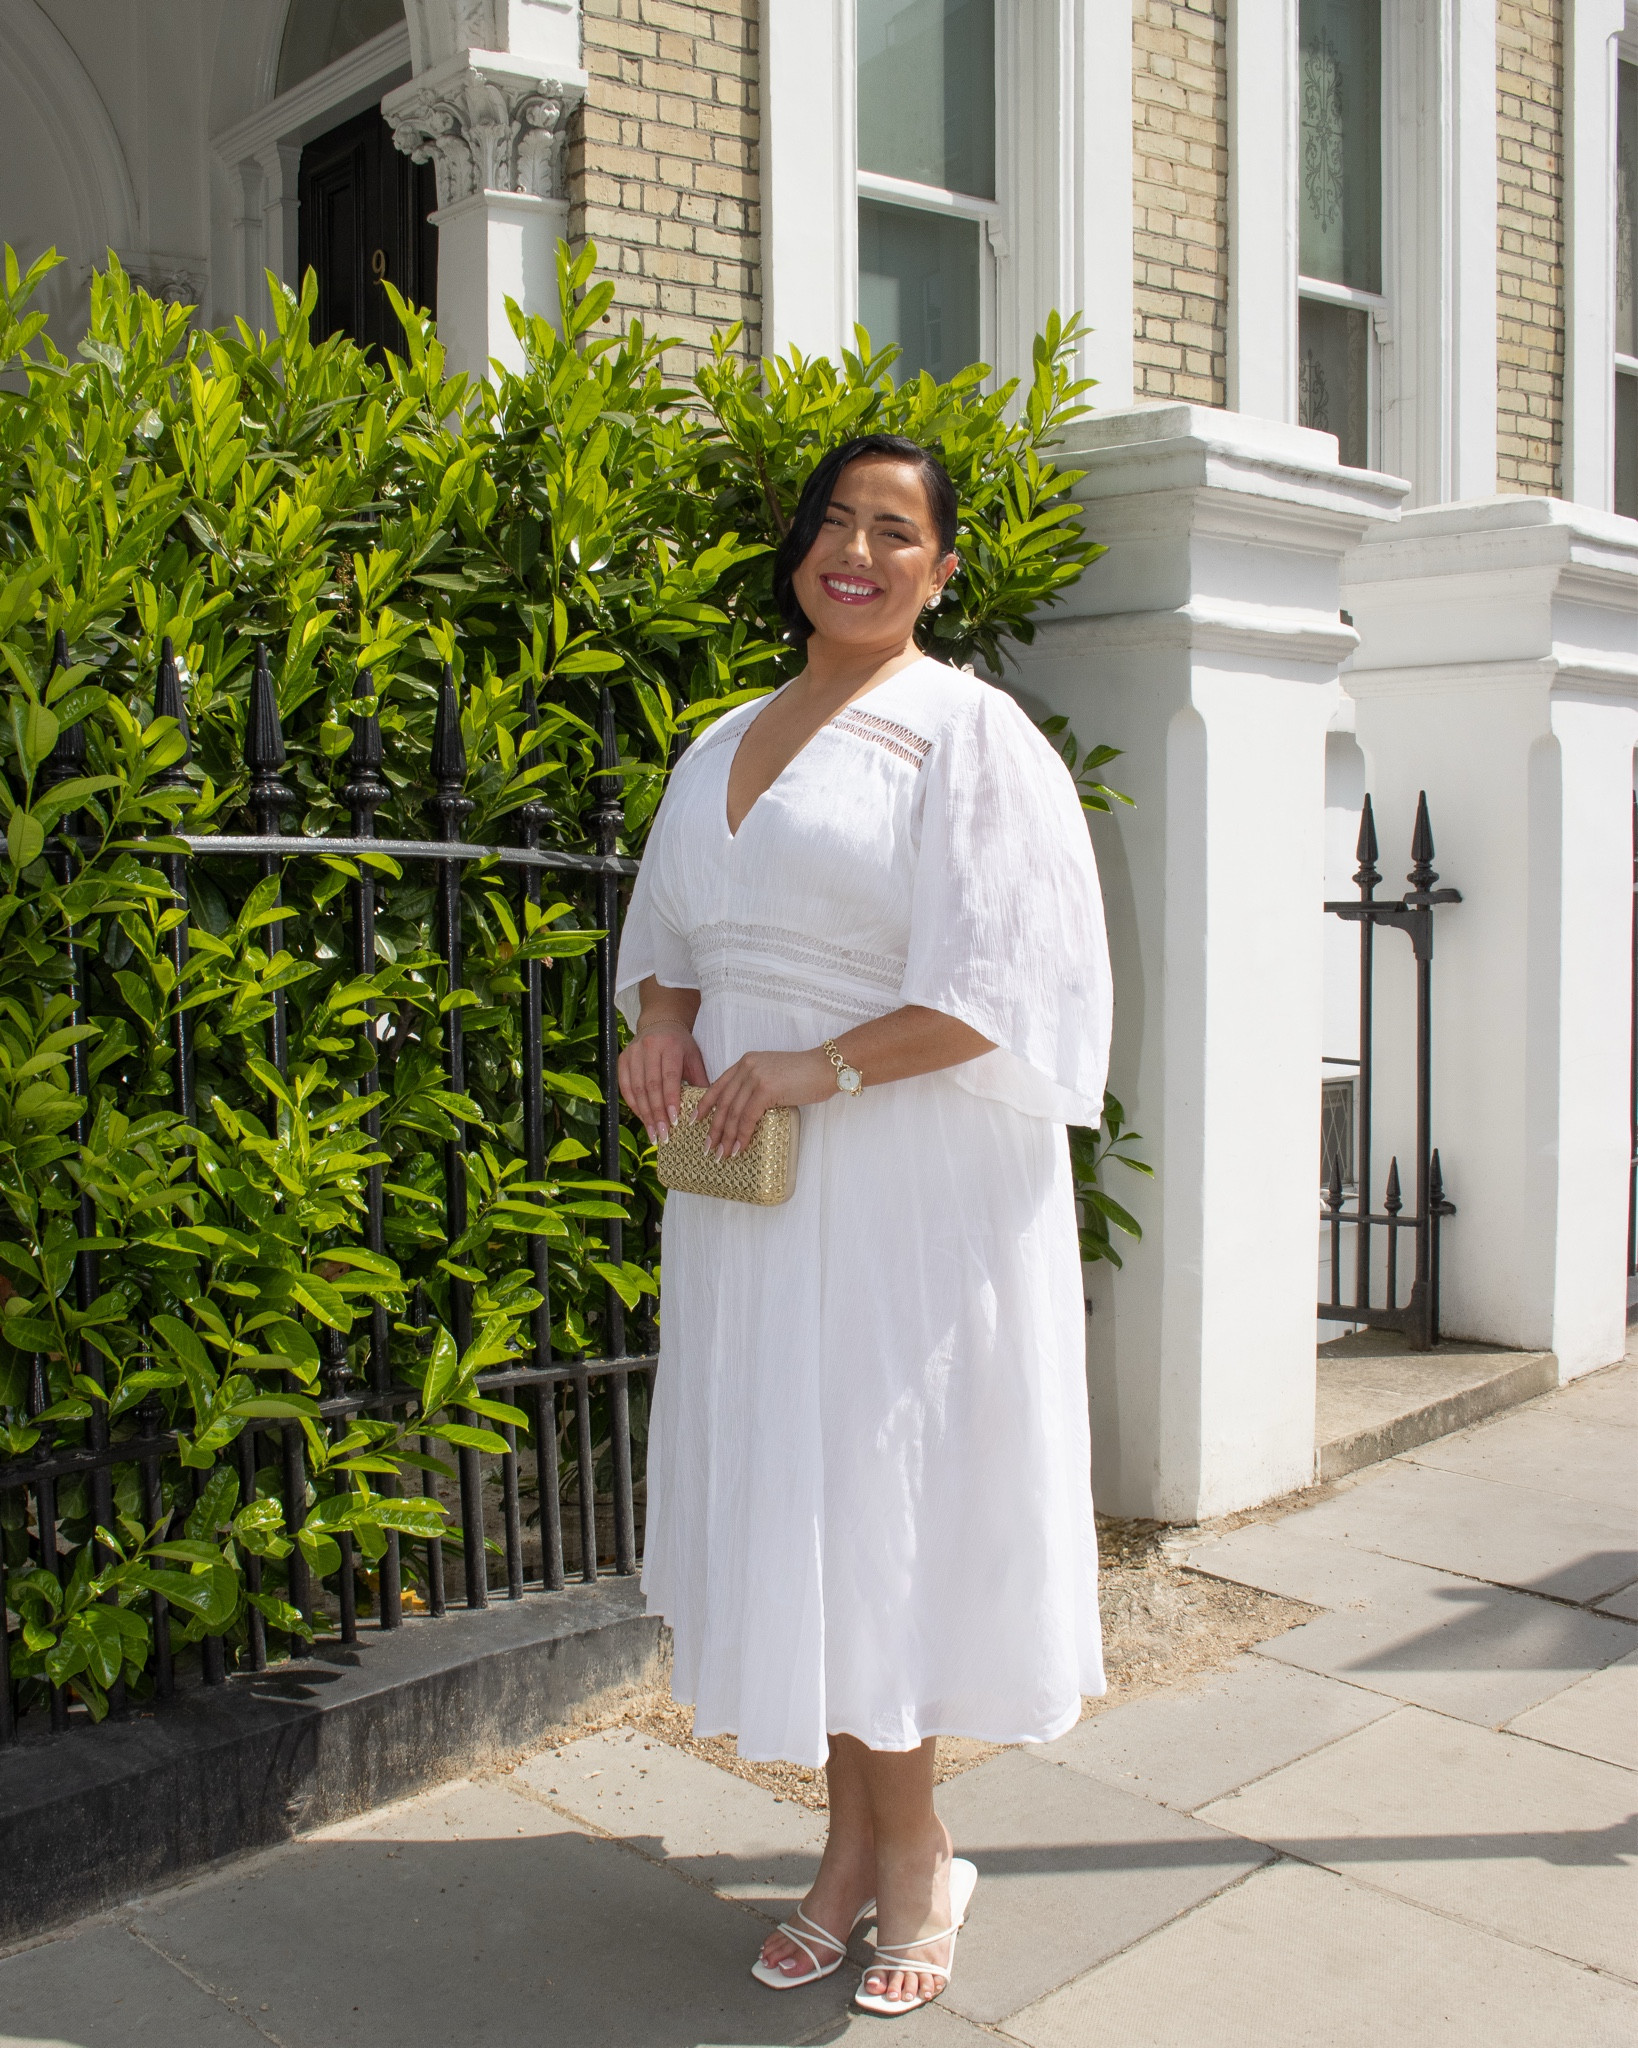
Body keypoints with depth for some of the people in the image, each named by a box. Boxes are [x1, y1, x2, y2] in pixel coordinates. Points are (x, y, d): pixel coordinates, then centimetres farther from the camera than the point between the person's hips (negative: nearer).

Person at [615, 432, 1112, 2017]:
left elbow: (996, 984, -13)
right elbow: (667, 933, 21)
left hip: (908, 1187, -6)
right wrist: (659, 1017, -2)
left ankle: (911, 1853, 20)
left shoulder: (967, 733, -5)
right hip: (751, 1188, 6)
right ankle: (856, 1837, 25)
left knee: (885, 1498, 1)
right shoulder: (724, 748, 15)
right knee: (786, 1499, 9)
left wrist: (815, 1072, -20)